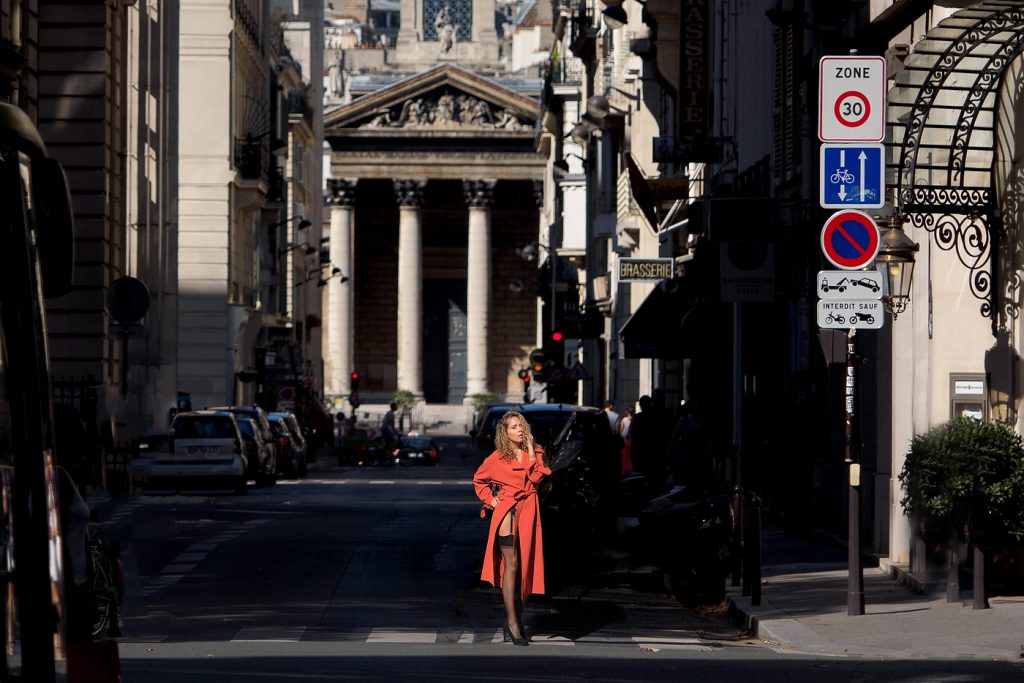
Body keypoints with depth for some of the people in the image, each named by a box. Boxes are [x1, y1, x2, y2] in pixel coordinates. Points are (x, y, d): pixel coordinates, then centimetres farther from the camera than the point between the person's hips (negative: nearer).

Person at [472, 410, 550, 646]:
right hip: (507, 511, -3)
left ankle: (516, 620, 17)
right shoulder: (497, 458, 4)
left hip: (528, 512, 3)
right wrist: (491, 499, 3)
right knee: (511, 564, -12)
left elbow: (536, 477, -7)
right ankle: (512, 623, -14)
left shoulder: (534, 453, 10)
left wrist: (531, 451, -7)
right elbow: (478, 480, 16)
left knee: (524, 566, 7)